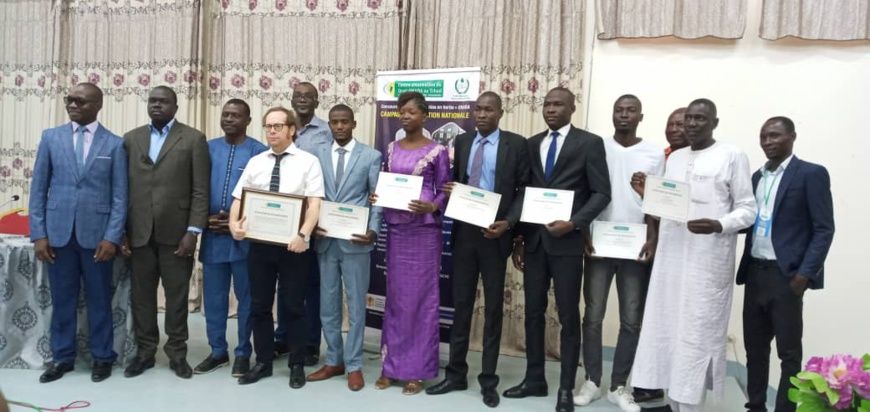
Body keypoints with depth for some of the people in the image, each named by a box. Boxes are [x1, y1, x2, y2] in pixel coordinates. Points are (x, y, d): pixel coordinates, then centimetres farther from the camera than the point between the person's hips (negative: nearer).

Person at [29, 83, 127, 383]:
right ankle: (62, 357, 23)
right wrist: (38, 234, -1)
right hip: (58, 232, 2)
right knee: (62, 299, 9)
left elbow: (120, 196, -2)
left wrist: (112, 237, -10)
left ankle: (102, 357, 20)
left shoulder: (114, 144, 1)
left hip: (96, 233, -2)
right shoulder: (51, 138, 7)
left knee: (99, 299, 7)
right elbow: (38, 189, 6)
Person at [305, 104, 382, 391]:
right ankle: (334, 361, 25)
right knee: (328, 305, 11)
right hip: (325, 240, 3)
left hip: (355, 241, -3)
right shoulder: (318, 156, 9)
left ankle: (354, 365, 16)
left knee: (355, 304, 5)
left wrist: (373, 231, -15)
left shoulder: (371, 156, 1)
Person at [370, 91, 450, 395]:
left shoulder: (437, 151, -3)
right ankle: (392, 365, 20)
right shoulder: (391, 149, 9)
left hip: (424, 231, -4)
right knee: (395, 297, 9)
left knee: (421, 298, 2)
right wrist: (375, 197, -5)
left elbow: (445, 191, -2)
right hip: (395, 230, 4)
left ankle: (417, 370, 12)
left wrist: (432, 207, -20)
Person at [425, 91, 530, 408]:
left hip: (495, 233, -3)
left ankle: (488, 380, 19)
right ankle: (456, 374, 21)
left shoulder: (516, 144, -3)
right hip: (464, 231, 4)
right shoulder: (461, 141, 9)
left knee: (493, 308, 7)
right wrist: (450, 190, -6)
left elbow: (524, 190, -4)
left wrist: (508, 223, -17)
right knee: (461, 304, 10)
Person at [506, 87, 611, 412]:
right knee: (533, 312, 10)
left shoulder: (589, 143, -2)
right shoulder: (532, 144, 12)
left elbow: (601, 194, -6)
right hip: (534, 239, 5)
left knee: (568, 316, 3)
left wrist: (574, 223, -19)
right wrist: (519, 237, 8)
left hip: (567, 240, -5)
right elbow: (524, 191, 13)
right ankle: (534, 379, 23)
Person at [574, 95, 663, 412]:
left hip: (635, 247, 1)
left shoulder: (654, 154, 4)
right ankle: (592, 381, 16)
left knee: (632, 320, 5)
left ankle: (619, 386, 16)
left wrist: (653, 239, -9)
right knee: (593, 316, 4)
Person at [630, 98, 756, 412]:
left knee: (697, 334, -3)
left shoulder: (732, 156, -1)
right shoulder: (674, 158, 16)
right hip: (671, 256, 6)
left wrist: (718, 225, -21)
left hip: (708, 261, -5)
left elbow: (747, 209, -4)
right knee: (668, 329, 7)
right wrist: (647, 194, -1)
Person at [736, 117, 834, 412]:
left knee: (789, 352, 3)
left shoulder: (811, 174, -5)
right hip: (755, 273, 6)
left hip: (787, 275, -6)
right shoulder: (757, 176, 14)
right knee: (754, 347, 13)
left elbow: (824, 230, -9)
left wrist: (805, 274, -17)